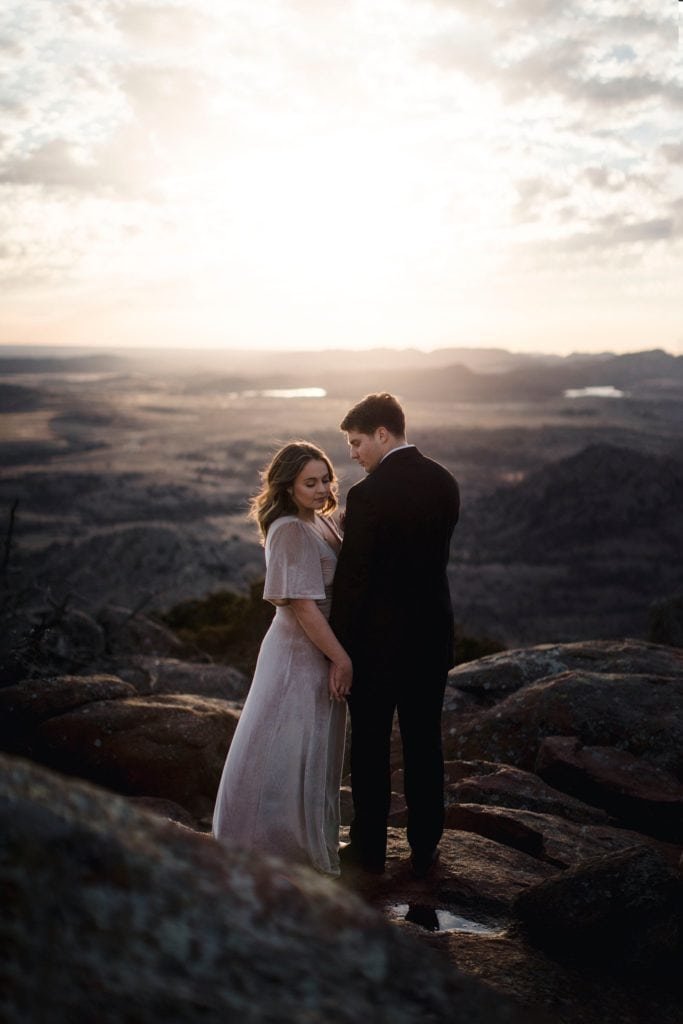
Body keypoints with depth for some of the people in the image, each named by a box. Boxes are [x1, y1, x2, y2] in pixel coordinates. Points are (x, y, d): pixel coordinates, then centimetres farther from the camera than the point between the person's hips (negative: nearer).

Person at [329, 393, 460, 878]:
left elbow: (352, 578, -17)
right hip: (433, 632, 6)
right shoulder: (445, 483, 1)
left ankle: (370, 850, 21)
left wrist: (338, 647, -6)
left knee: (370, 745, 9)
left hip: (378, 638, -6)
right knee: (425, 743, 14)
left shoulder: (368, 495, -20)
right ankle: (425, 849, 24)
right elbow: (432, 555, 8)